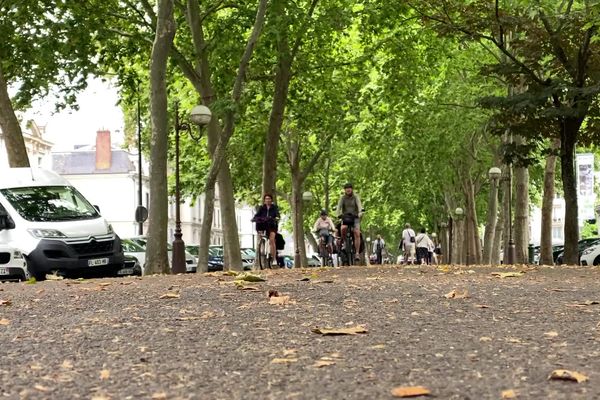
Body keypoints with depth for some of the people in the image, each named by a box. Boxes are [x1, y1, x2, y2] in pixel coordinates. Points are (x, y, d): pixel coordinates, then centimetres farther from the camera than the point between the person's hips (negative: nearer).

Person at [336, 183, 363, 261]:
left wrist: (360, 213, -37)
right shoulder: (343, 197, -1)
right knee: (343, 228, -31)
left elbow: (359, 205, -18)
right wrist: (339, 214, -33)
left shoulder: (356, 197, -4)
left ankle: (357, 253, -16)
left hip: (355, 217, -1)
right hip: (345, 217, 1)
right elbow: (339, 206, -14)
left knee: (357, 234, -18)